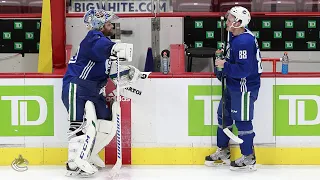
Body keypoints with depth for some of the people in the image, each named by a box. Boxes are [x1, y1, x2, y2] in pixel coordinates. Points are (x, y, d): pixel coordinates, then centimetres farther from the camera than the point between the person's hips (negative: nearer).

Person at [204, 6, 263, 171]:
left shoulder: (244, 42, -26)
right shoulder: (234, 36, 5)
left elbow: (243, 69, -30)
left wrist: (224, 65, -21)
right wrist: (222, 58, 4)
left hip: (244, 88, -10)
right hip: (232, 85, 11)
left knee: (242, 121, 0)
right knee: (224, 116, 18)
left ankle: (248, 159, 14)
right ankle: (223, 152, 33)